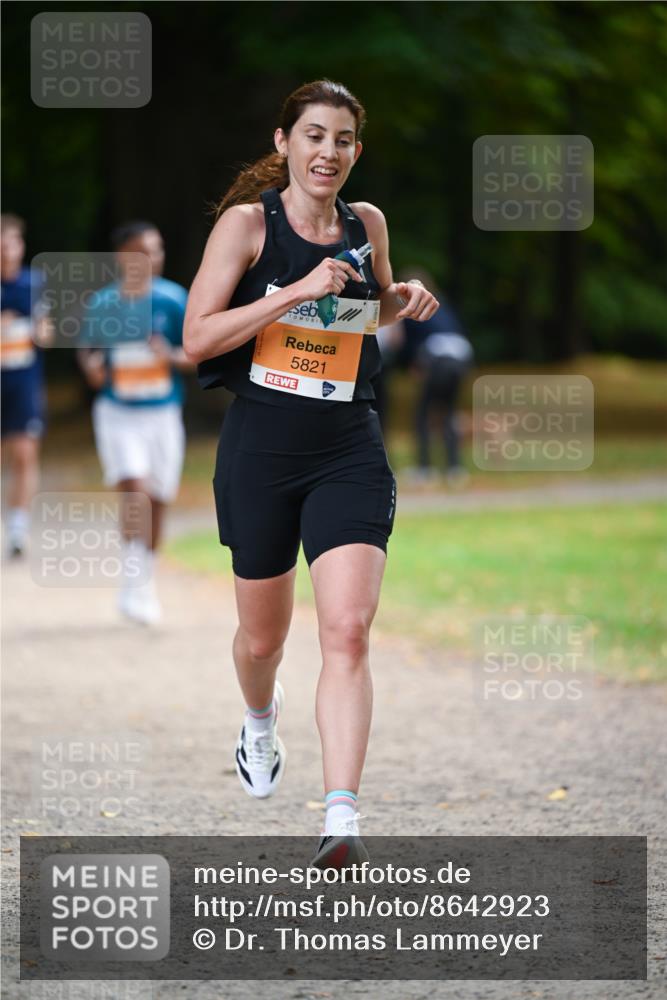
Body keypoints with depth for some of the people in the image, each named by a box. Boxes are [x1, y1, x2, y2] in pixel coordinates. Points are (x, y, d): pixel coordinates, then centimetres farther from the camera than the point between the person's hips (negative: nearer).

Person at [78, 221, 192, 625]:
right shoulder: (102, 304, -3)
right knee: (133, 489, -19)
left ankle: (147, 582, 26)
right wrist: (93, 367, -10)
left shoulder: (173, 300, -4)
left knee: (157, 501, 8)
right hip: (117, 412, -1)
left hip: (163, 413, 1)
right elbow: (88, 349, 12)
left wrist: (172, 357, -20)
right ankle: (133, 582, -13)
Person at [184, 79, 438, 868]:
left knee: (348, 631, -16)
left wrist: (406, 299, 3)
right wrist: (298, 291, -19)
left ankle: (341, 821, -22)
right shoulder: (247, 222, -5)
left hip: (349, 453, 2)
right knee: (263, 636, 14)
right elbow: (198, 337, -12)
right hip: (261, 448, -1)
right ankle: (261, 721, 50)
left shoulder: (366, 225, 7)